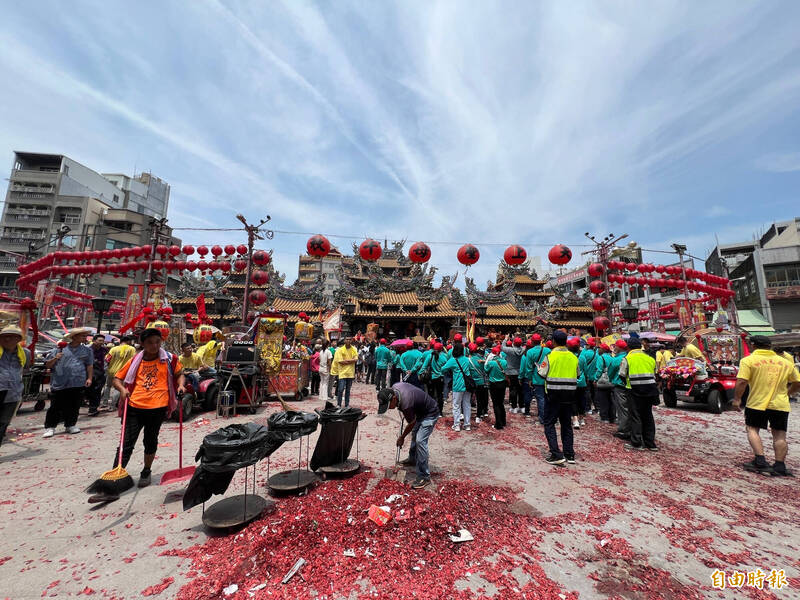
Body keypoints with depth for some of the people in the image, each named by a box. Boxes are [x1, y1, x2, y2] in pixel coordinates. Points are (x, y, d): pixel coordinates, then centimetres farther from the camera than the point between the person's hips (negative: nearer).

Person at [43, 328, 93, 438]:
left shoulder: (87, 350, 11)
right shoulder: (59, 349, 4)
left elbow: (89, 365, 13)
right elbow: (47, 365, 8)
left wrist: (89, 378, 5)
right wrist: (55, 358, -11)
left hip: (79, 384, 2)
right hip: (60, 384, -2)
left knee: (74, 406, 7)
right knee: (56, 407, 0)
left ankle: (70, 425, 20)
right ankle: (50, 427, 12)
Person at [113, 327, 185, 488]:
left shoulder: (169, 358, 2)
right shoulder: (135, 360, 6)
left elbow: (179, 373, 14)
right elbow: (117, 379, 12)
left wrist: (180, 385, -5)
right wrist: (122, 389, -8)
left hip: (157, 408, 0)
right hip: (134, 407, 1)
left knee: (150, 441, 15)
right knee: (126, 443, 0)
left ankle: (146, 472, 34)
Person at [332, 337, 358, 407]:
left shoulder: (354, 349, 7)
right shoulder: (340, 350, -4)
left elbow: (355, 359, -6)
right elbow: (340, 361, -12)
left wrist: (346, 360, -15)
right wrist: (351, 361, -7)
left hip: (350, 373, 3)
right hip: (342, 372, -3)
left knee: (348, 390, 12)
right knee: (341, 389, -7)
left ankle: (347, 404, 21)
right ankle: (338, 404, 7)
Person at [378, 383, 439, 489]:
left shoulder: (406, 403, -38)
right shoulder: (394, 387, -17)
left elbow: (411, 423, -20)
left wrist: (402, 437, -4)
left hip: (430, 414, -10)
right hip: (420, 411, 10)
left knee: (420, 441, -18)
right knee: (414, 434, 23)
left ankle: (424, 477, -8)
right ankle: (413, 459, 45)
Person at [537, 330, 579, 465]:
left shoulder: (550, 356, -13)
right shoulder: (573, 357, 1)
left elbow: (542, 373, -11)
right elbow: (578, 374, 8)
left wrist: (539, 366, 7)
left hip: (553, 394, -5)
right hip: (569, 395, 5)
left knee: (549, 424, 3)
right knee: (566, 424, 17)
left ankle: (556, 455, -2)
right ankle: (569, 455, 22)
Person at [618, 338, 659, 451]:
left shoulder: (627, 358, -5)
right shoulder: (650, 358, 11)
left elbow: (622, 375, -5)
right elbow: (654, 375, 12)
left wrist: (627, 383, 13)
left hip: (635, 391, -5)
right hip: (650, 390, 5)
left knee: (635, 416, 2)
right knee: (648, 416, 14)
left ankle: (636, 443, 3)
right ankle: (650, 443, 20)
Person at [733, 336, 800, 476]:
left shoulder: (748, 360, -8)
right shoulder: (786, 362, 10)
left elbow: (741, 381, -16)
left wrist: (737, 399, -6)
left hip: (757, 403, -4)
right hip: (781, 405, 5)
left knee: (752, 430, 7)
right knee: (779, 435, 10)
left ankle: (760, 461, -1)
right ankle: (779, 466, 10)